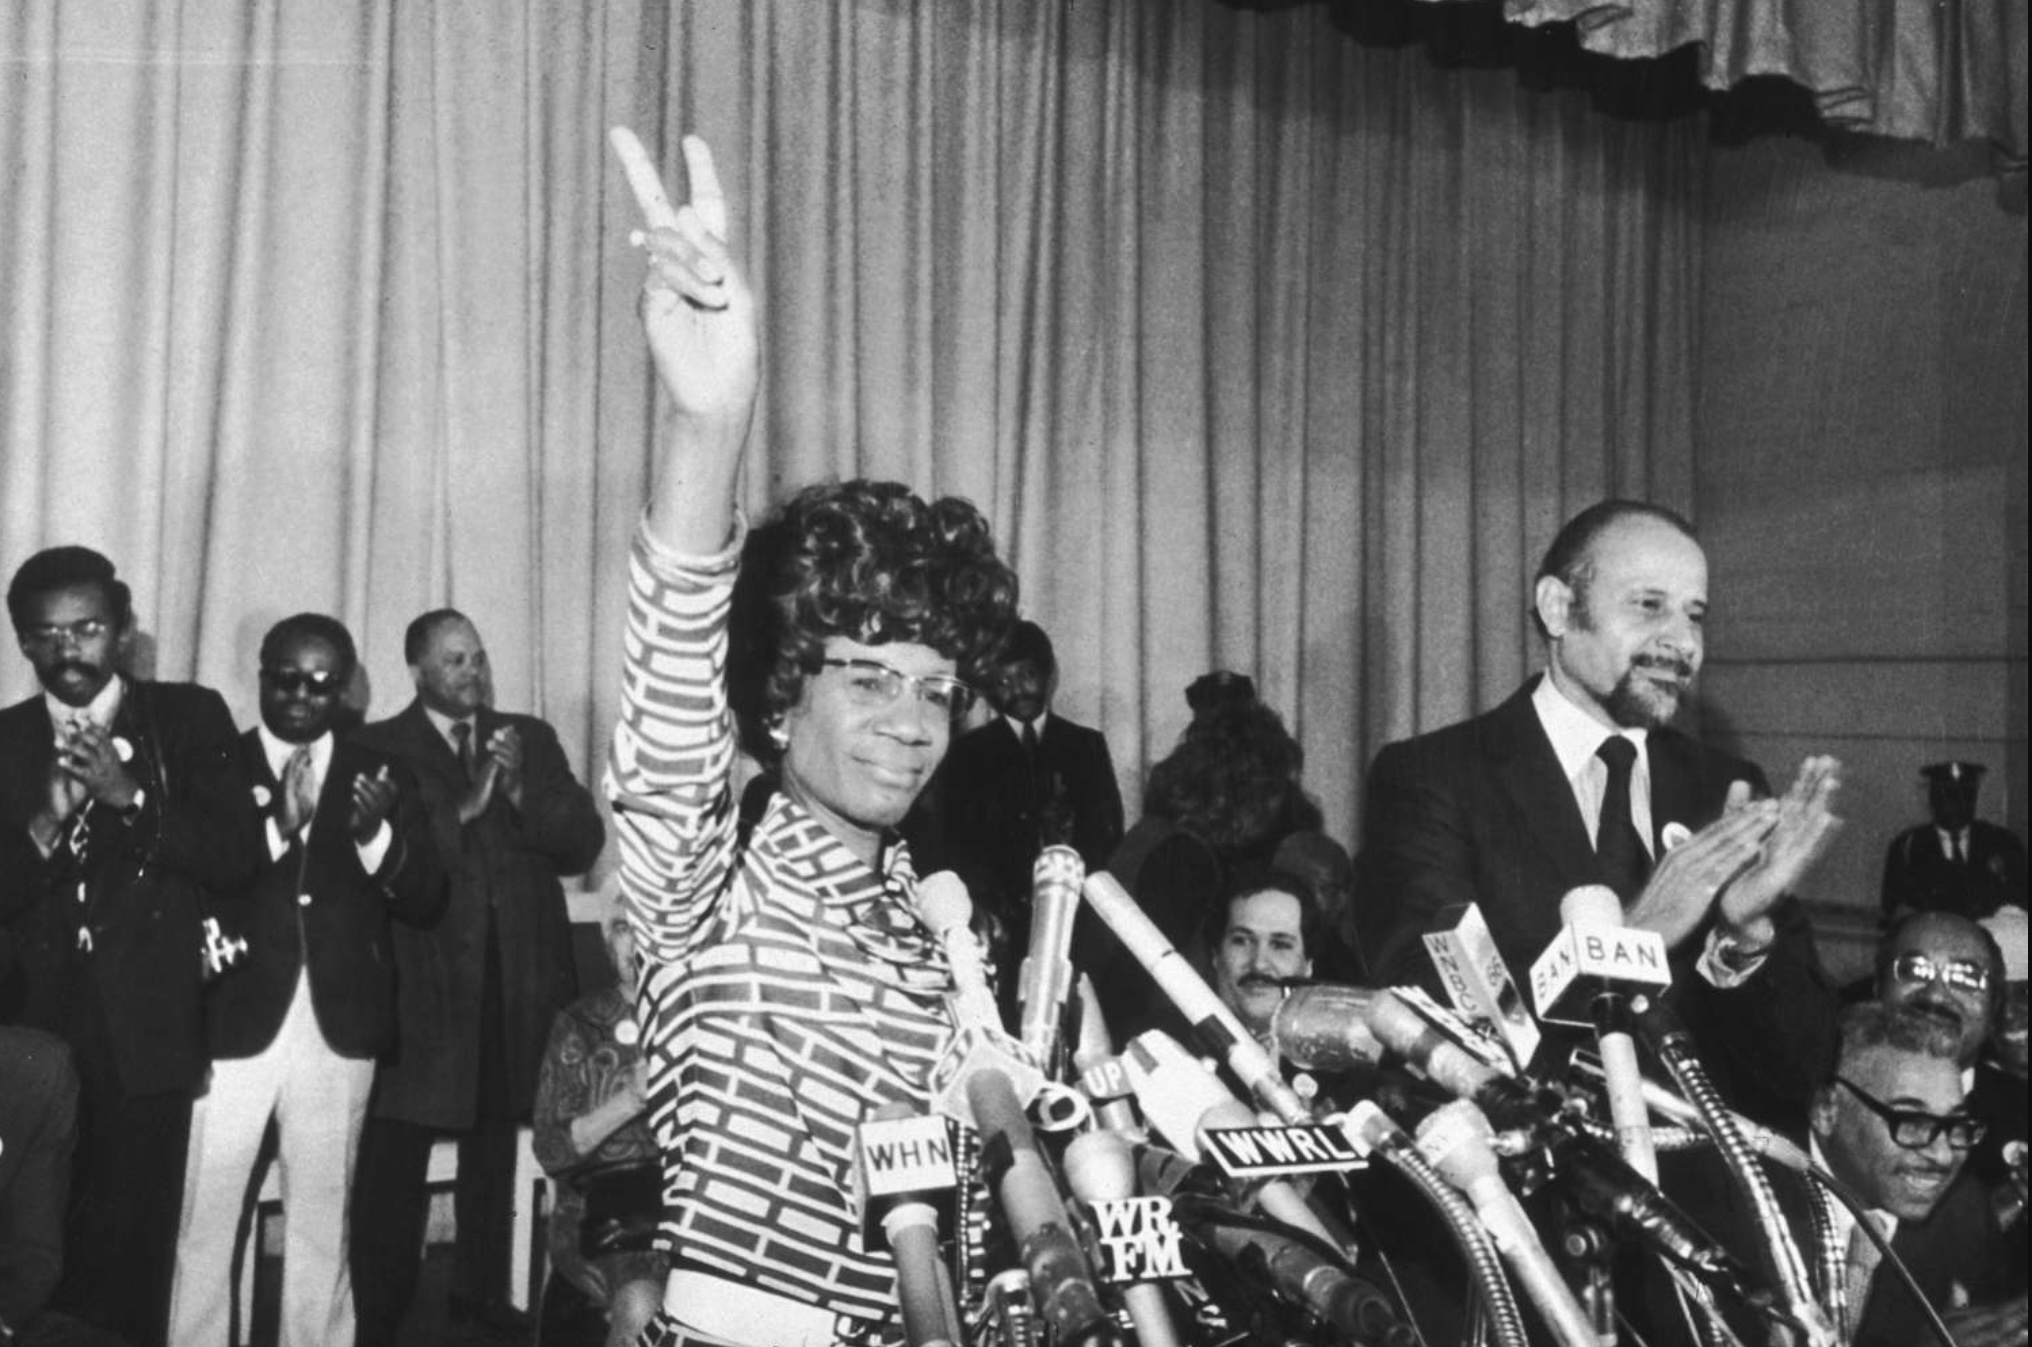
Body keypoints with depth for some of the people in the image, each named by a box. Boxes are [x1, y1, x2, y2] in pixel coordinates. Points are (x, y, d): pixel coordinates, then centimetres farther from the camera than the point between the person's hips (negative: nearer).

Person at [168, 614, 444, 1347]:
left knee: (322, 1220, 11)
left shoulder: (381, 776, 8)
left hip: (337, 1029, 2)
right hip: (233, 1021, -1)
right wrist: (276, 825, -21)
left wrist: (377, 835, -16)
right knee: (204, 1221, 3)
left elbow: (426, 901, 2)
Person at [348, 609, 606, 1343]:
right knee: (394, 1158, -3)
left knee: (495, 1145, 14)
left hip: (517, 980, 4)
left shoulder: (530, 738, 10)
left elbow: (583, 844, 2)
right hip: (418, 982, -3)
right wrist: (460, 809, -21)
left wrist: (522, 789, -13)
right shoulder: (377, 747, 0)